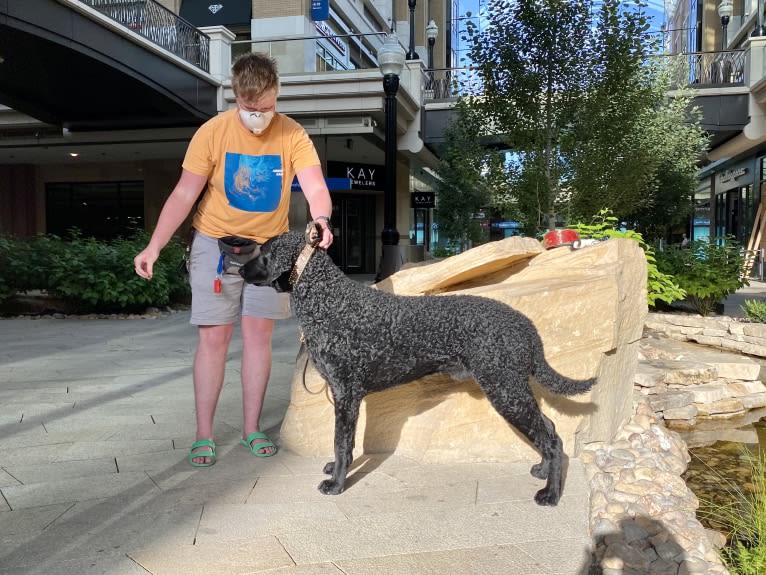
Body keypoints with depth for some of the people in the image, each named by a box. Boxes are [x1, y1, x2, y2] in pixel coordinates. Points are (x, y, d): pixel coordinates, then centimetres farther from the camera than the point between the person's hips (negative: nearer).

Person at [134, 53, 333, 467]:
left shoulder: (292, 135, -10)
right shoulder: (212, 132, -13)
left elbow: (315, 187, -20)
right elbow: (184, 195, -12)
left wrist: (320, 220, -42)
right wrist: (154, 246, -21)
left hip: (269, 246, 2)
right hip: (216, 243, -1)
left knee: (258, 332, 3)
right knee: (214, 337, -1)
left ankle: (251, 428, 14)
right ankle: (204, 434, 8)